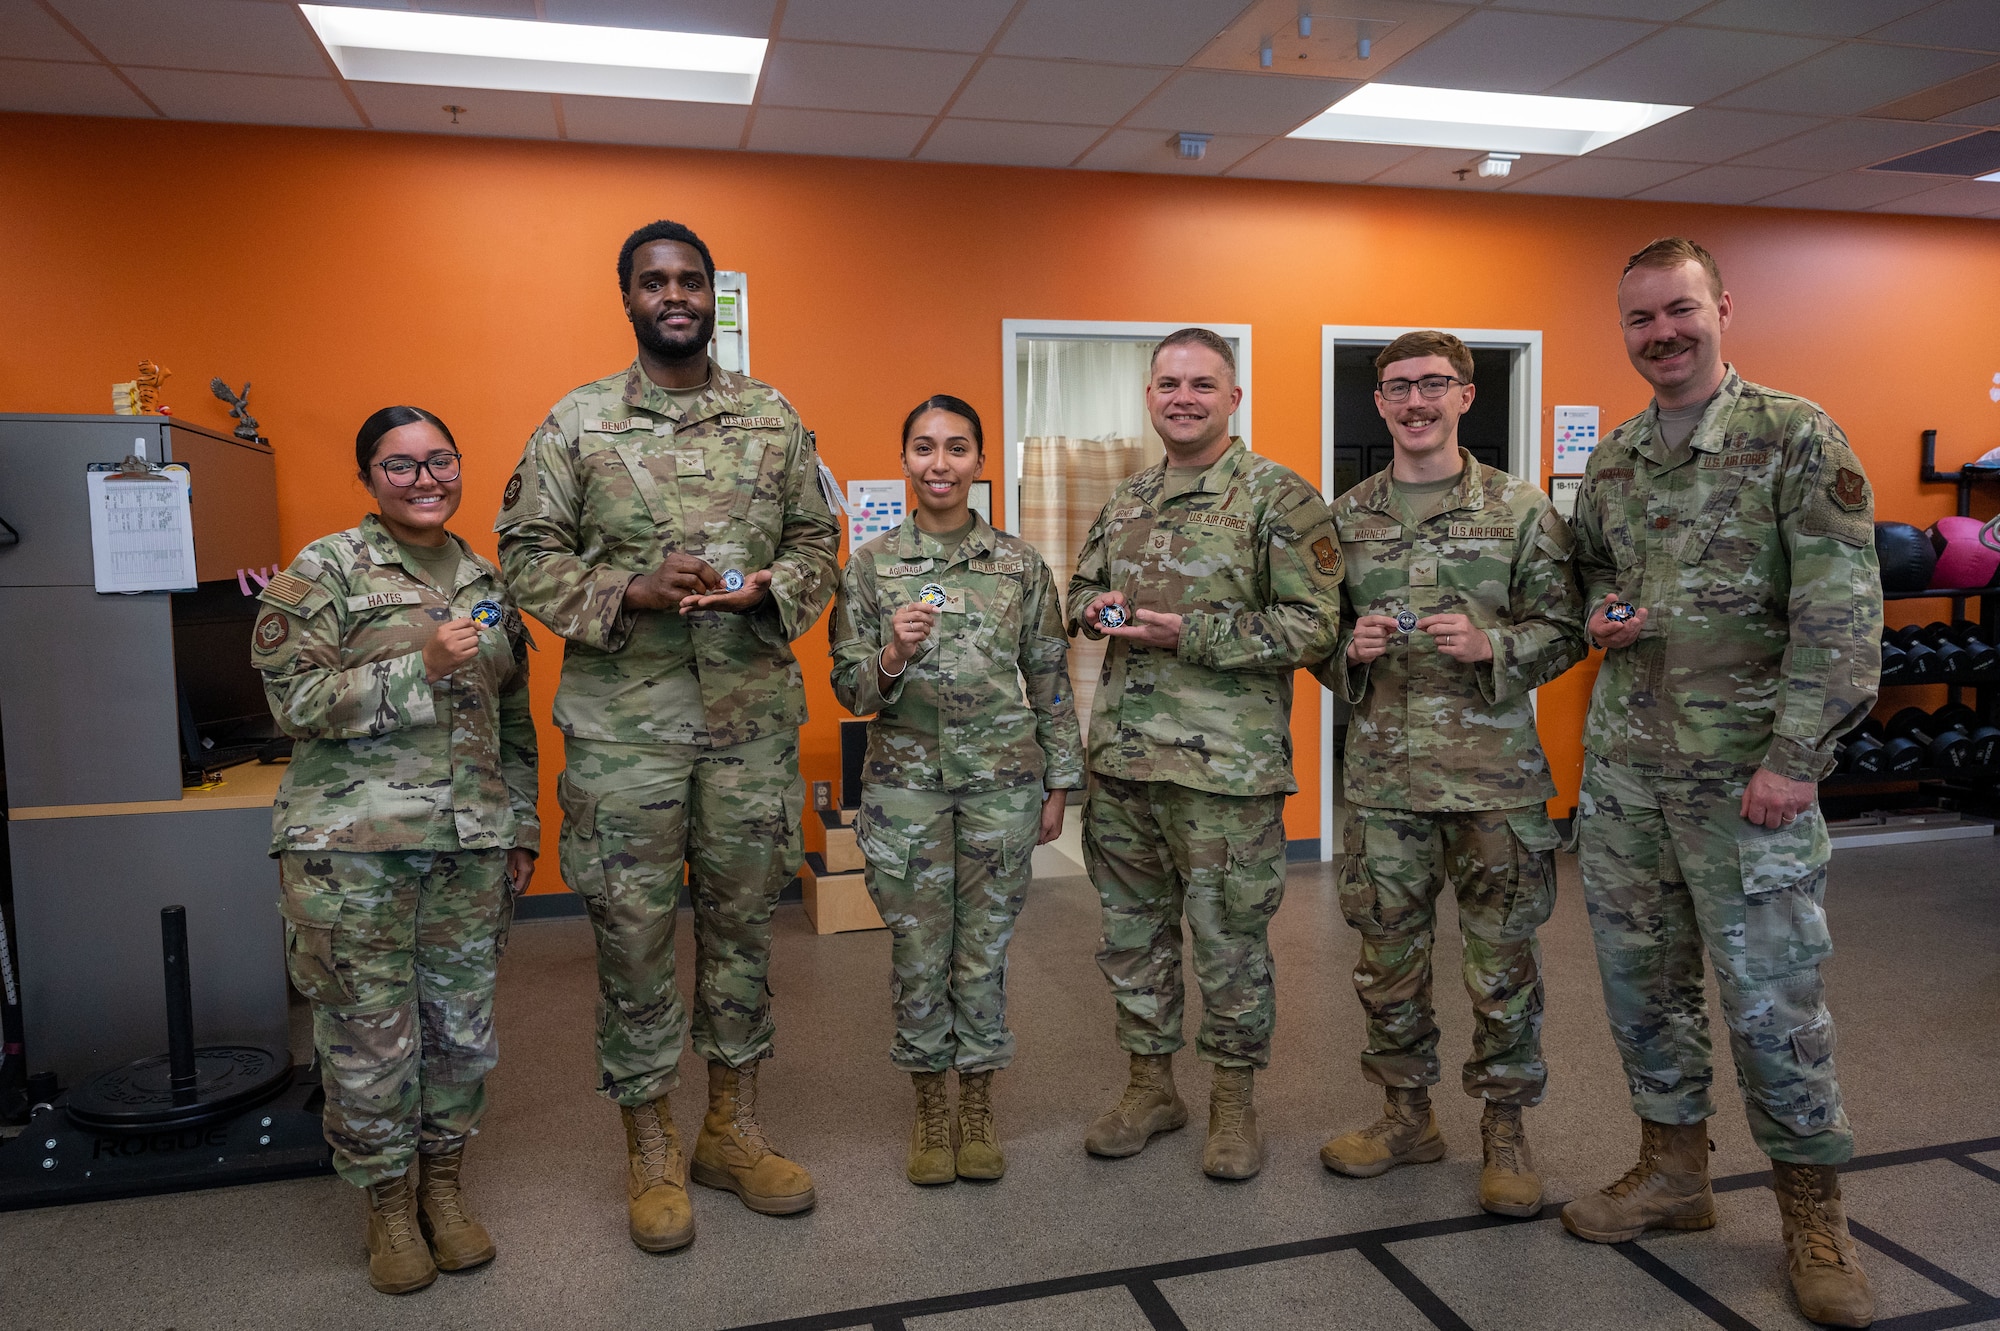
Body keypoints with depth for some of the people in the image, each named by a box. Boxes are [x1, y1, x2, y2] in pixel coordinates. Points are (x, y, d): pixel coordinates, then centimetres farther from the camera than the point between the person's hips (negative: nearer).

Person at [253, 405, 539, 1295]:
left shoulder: (484, 581, 13)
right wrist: (423, 666, -18)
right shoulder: (325, 570, -2)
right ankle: (388, 1201, 24)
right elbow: (294, 700, -10)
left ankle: (442, 1182, 29)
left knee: (463, 1023, 9)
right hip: (355, 847, -4)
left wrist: (522, 830, 14)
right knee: (371, 1033, 4)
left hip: (471, 844, 4)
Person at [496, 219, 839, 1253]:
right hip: (624, 721, -2)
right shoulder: (576, 422, 1)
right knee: (633, 931, 5)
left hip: (754, 713, 2)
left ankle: (733, 1127, 30)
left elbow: (817, 540, 10)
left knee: (743, 921, 12)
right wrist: (633, 592, -16)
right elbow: (527, 553, 0)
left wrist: (767, 590, -11)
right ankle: (650, 1147, 24)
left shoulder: (774, 418, 8)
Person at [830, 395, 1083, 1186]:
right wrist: (892, 656, -20)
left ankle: (977, 1105, 27)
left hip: (1001, 779, 0)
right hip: (906, 780, 0)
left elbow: (1050, 678, 5)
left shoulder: (1020, 564, 2)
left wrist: (1059, 784, 4)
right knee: (919, 950, 8)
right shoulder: (871, 565, 1)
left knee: (985, 947, 8)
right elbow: (849, 690, 1)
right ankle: (929, 1106, 27)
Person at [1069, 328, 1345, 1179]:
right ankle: (1151, 1085, 32)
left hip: (1225, 763, -6)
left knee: (1229, 938, 6)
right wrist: (1098, 610, 1)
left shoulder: (1279, 499, -7)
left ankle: (1235, 1099, 25)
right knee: (1131, 928, 15)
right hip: (1120, 756, 6)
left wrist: (1188, 635, -18)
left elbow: (1313, 626, -13)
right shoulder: (1126, 501, 14)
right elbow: (1083, 584, 26)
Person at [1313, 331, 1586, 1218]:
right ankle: (1406, 1114, 28)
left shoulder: (1521, 510, 2)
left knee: (1502, 954, 5)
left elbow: (1564, 629, 1)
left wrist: (1491, 646, -17)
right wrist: (1348, 650, -10)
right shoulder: (1346, 517, 8)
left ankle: (1504, 1128, 23)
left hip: (1494, 770, -2)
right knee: (1386, 950, 10)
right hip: (1381, 771, 3)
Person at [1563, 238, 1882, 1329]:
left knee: (1770, 991, 1)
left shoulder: (1797, 438, -6)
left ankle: (1811, 1208, 21)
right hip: (1622, 764, 6)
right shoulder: (1612, 459, 10)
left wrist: (1793, 757, -17)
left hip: (1744, 773, -5)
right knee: (1640, 975, 12)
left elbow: (1841, 612, -12)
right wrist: (1602, 616, 1)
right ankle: (1673, 1169, 30)